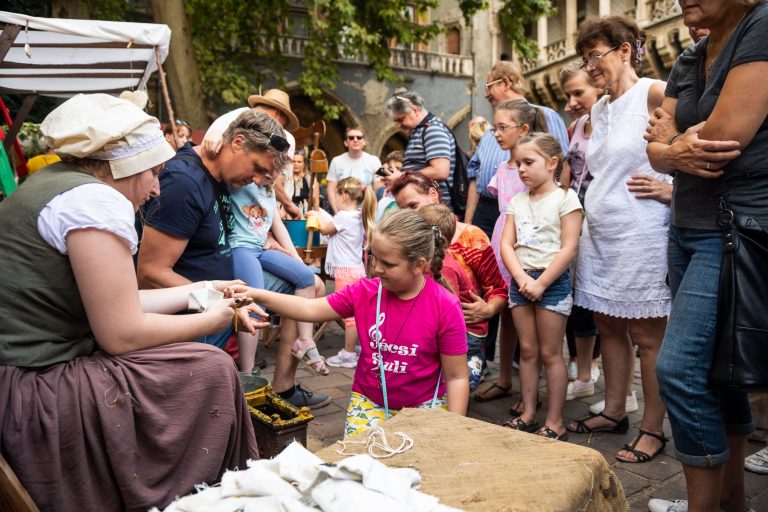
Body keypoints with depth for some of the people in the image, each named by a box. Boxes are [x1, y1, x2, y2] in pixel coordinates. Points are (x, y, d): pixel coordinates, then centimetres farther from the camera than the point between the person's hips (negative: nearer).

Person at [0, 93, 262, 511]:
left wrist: (196, 290, 17)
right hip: (36, 394, -10)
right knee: (212, 370, -4)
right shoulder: (94, 198, -18)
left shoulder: (54, 182, 12)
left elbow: (113, 305, 11)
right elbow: (122, 334, -19)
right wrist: (210, 320, -4)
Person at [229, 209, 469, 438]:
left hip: (424, 406, -2)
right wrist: (256, 295, -9)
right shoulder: (365, 292, -6)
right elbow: (311, 310, 0)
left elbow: (456, 377, -10)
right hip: (369, 402, 2)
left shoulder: (445, 307, -16)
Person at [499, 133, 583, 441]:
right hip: (521, 280, 5)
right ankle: (528, 415, 21)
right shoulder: (517, 201, 11)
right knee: (527, 351, 11)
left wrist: (541, 283, -15)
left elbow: (569, 248, -13)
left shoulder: (565, 198, -6)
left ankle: (554, 423, 10)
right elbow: (507, 245, 4)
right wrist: (522, 279, -11)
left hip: (552, 281, -5)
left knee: (550, 353, 0)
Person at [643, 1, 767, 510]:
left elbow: (726, 136, -20)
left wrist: (673, 140, 1)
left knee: (680, 368, -13)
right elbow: (656, 148, 8)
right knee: (716, 368, 12)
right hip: (688, 229, 8)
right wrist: (676, 152, -15)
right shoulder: (689, 61, 13)